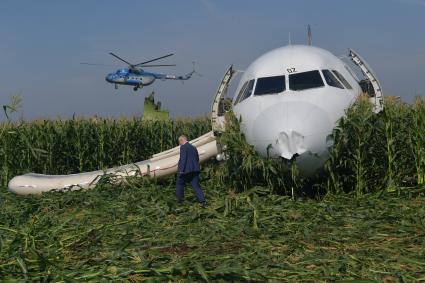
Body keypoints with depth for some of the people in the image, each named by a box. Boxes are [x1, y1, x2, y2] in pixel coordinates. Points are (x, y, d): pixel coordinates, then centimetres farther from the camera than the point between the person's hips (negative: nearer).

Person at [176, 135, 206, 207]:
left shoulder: (183, 147, -7)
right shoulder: (193, 147, 16)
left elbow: (183, 158, -17)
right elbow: (197, 159, 20)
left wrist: (181, 170, -19)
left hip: (186, 170, -6)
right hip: (195, 170, 6)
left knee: (180, 184, 15)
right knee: (196, 186, 4)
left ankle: (180, 199, 22)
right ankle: (202, 201, -9)